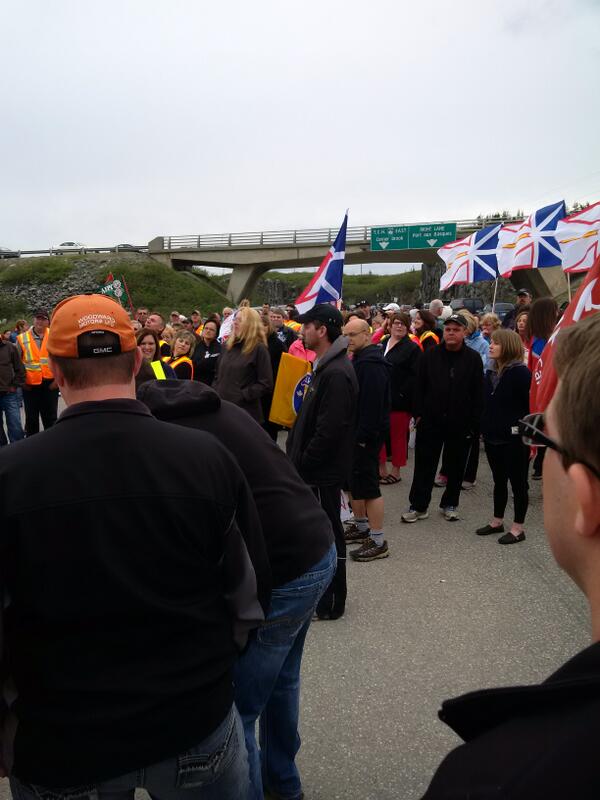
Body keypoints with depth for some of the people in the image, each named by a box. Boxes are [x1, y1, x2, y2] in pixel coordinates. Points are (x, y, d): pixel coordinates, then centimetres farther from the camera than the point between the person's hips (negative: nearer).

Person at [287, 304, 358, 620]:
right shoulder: (325, 366, 11)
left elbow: (329, 431, -26)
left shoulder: (336, 373, -22)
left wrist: (302, 464, -17)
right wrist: (296, 456, 14)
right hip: (314, 468, 10)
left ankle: (331, 603, 18)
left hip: (323, 472, -10)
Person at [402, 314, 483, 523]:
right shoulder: (430, 355, 2)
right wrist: (418, 413, -2)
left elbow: (478, 394, -1)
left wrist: (474, 422, -5)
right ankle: (418, 506, 14)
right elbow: (419, 386, 4)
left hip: (460, 424, 0)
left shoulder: (473, 358, -1)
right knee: (424, 465, 5)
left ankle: (450, 504, 27)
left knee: (455, 467, 11)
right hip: (430, 420, 1)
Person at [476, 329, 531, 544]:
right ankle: (497, 521, 29)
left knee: (517, 482, 5)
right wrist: (484, 429, 9)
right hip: (493, 437, 7)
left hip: (513, 439, -7)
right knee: (499, 481, 17)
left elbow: (530, 405, -16)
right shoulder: (491, 372, 9)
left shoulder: (520, 373, -13)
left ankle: (518, 528, 14)